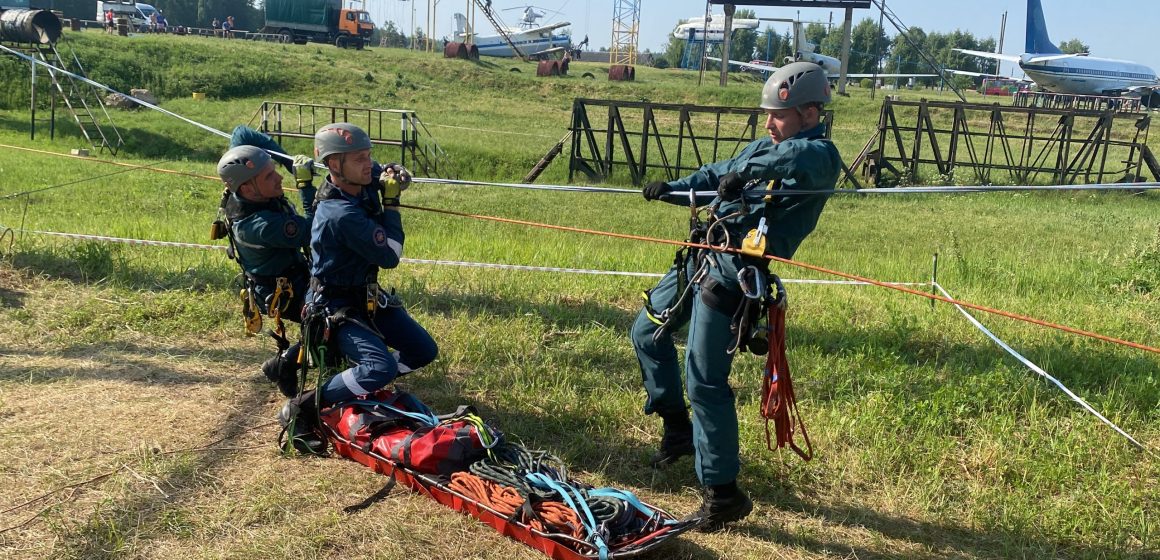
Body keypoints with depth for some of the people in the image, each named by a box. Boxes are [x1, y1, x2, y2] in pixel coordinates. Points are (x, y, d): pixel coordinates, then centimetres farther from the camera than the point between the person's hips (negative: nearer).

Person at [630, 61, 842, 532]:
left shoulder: (821, 156, -10)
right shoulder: (766, 147, 16)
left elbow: (793, 157, -36)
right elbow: (716, 177, 27)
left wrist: (745, 171, -32)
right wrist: (673, 189, 15)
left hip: (733, 274, -10)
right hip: (701, 257, 10)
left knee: (704, 381, -10)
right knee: (647, 332, 21)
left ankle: (722, 494, 4)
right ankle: (677, 428, 35)